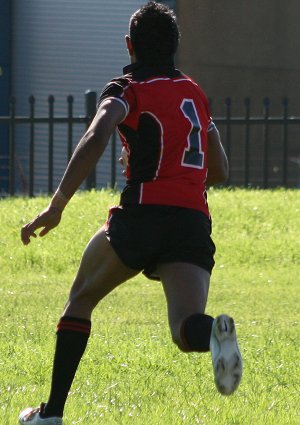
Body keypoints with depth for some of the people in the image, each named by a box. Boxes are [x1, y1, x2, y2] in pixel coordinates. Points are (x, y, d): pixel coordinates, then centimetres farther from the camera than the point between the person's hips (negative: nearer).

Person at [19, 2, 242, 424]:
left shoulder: (128, 90, 4)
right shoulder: (196, 94, 22)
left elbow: (95, 140, -16)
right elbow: (220, 172, 28)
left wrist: (55, 207, -17)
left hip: (144, 212, -4)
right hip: (195, 223, 4)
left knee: (80, 301, 19)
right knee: (186, 330, -8)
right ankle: (214, 332, -46)